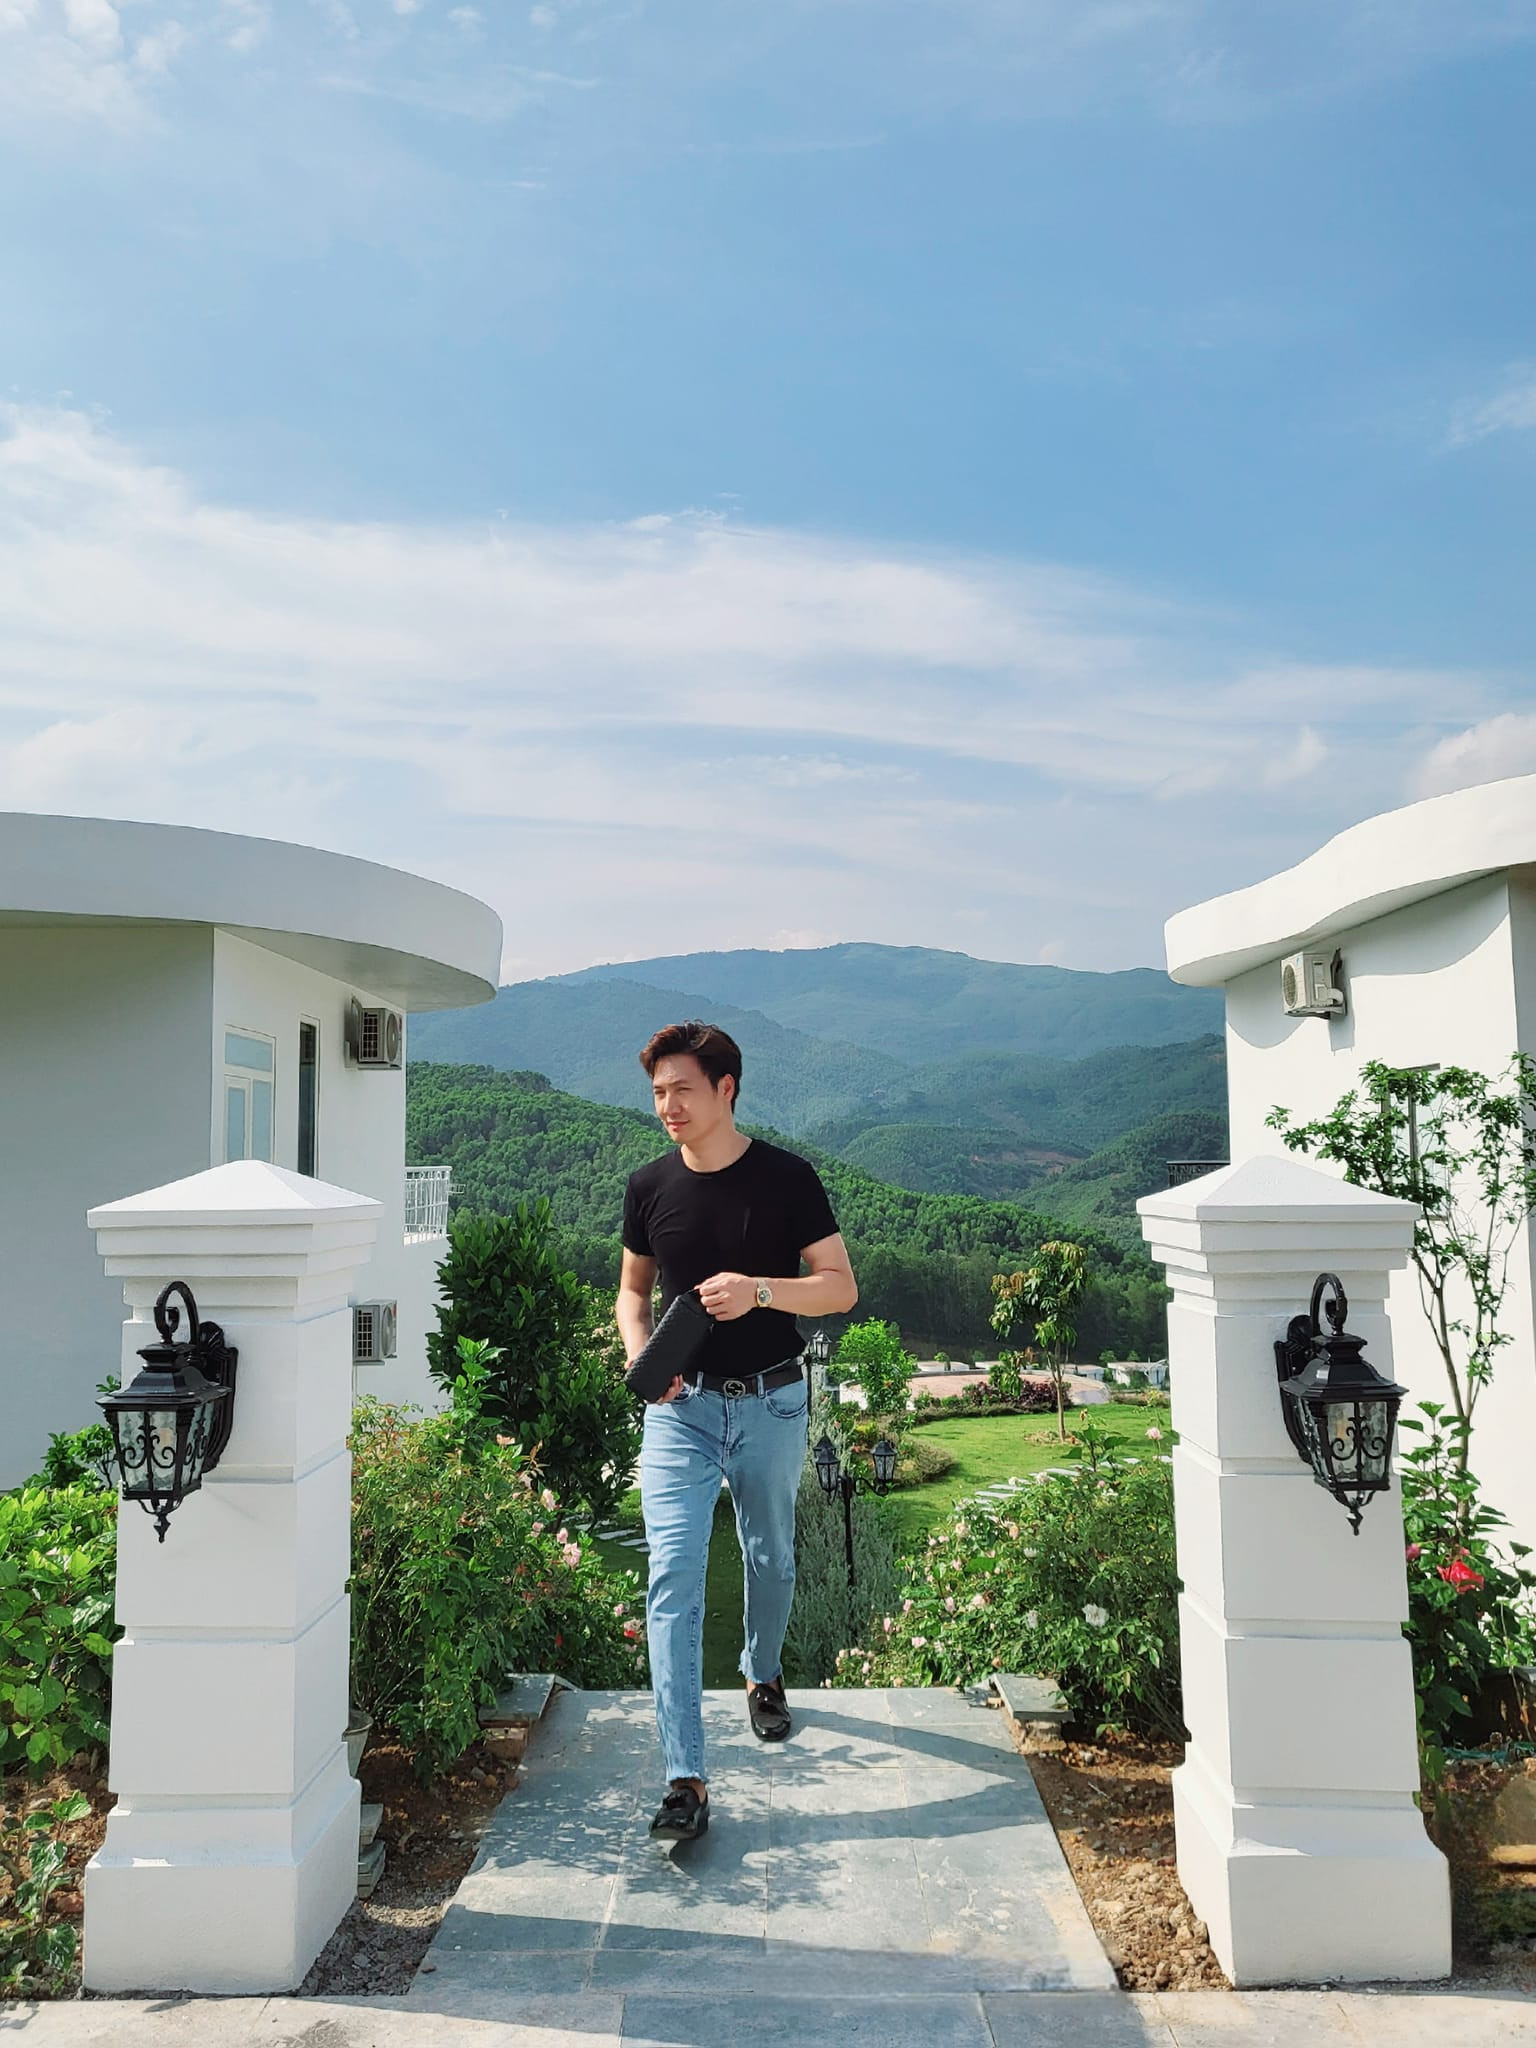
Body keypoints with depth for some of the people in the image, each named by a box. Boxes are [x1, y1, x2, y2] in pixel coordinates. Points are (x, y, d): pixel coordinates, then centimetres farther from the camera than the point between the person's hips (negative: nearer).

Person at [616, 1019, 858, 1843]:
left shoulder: (787, 1178, -7)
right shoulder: (648, 1186, 0)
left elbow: (841, 1286, -6)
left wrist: (760, 1290, -22)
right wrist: (641, 1355, -7)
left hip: (772, 1404, 0)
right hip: (680, 1407, 1)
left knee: (770, 1559, 17)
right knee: (673, 1575, -10)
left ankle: (763, 1677, 47)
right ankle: (685, 1779, -8)